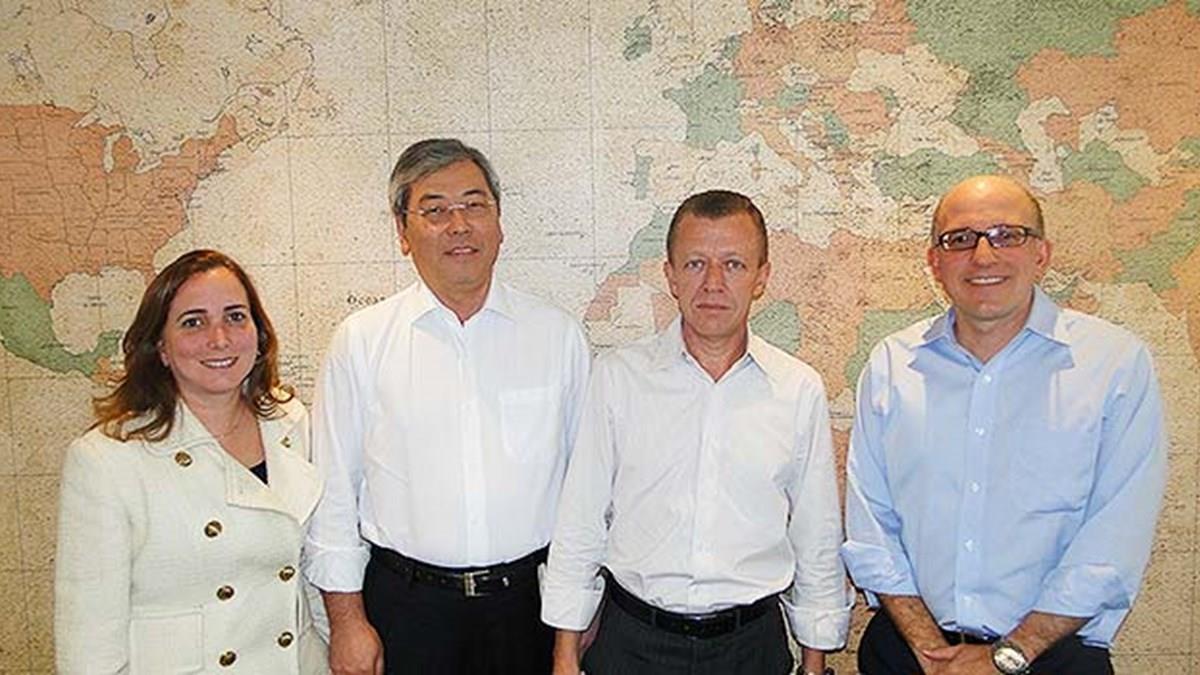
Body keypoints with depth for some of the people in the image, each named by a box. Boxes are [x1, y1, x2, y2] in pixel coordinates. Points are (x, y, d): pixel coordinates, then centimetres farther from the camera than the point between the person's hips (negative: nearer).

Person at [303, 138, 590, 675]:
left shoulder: (558, 335, 0)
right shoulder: (360, 341, -3)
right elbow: (333, 490, 0)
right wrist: (347, 618, -1)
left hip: (531, 601, 1)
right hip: (405, 604, 0)